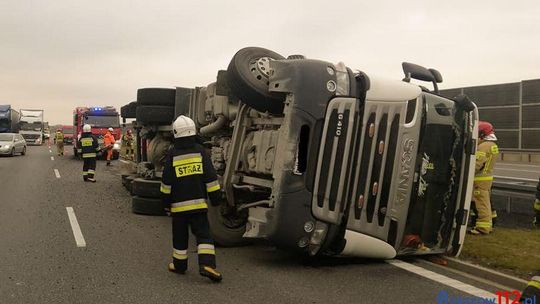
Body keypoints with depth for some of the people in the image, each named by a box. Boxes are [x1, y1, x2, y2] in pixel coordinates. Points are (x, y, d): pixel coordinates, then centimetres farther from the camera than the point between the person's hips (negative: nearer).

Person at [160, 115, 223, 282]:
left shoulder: (172, 155, -4)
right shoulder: (200, 151, -1)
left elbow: (166, 182, 0)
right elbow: (210, 177, -1)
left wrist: (166, 202, 11)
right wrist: (216, 197, 6)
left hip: (178, 205, 0)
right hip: (198, 202, 0)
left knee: (180, 236, 14)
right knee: (203, 234, 1)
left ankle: (179, 264, 24)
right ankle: (206, 264, -14)